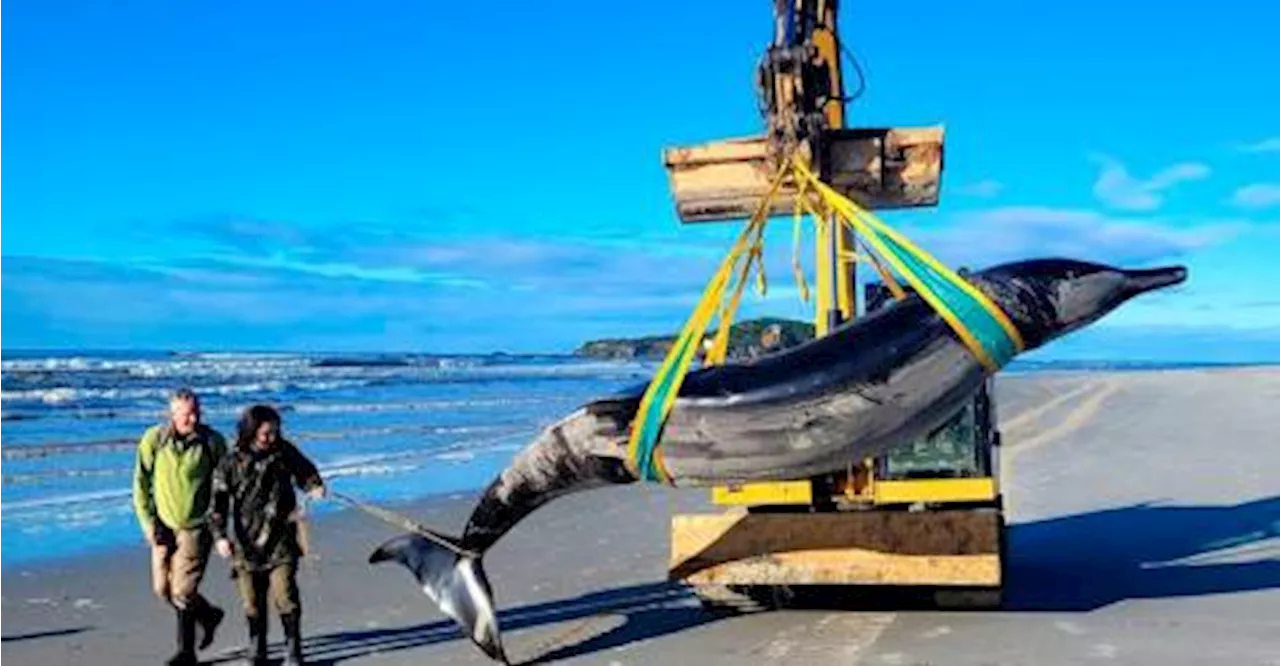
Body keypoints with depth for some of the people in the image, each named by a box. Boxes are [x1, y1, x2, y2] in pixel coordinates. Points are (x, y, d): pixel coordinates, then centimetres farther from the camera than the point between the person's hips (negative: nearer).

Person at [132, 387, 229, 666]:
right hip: (164, 525, 3)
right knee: (163, 589, 10)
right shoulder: (153, 439, -7)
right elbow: (141, 484, 0)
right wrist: (148, 523, -5)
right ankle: (208, 614, 36)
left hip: (196, 526, -3)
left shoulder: (213, 441, -10)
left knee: (183, 592, -7)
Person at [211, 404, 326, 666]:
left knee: (284, 597, -8)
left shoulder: (285, 452, -1)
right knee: (253, 604, 9)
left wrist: (315, 487, -7)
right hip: (247, 544, 1)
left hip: (280, 542, -1)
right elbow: (219, 502, -5)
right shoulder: (231, 464, -4)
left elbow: (305, 470, 15)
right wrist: (220, 536, -16)